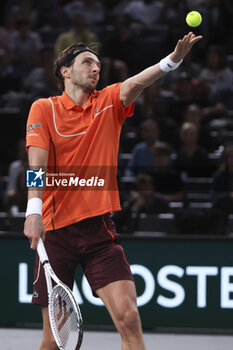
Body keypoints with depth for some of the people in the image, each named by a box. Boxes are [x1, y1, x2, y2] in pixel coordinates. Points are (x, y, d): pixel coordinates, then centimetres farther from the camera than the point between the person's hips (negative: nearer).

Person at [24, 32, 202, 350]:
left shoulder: (109, 103, 10)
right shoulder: (44, 109, 3)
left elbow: (135, 84, -10)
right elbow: (37, 163, -9)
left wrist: (173, 59, -30)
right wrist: (34, 209, -26)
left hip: (99, 228, 2)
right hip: (55, 230, -2)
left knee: (128, 318, -15)